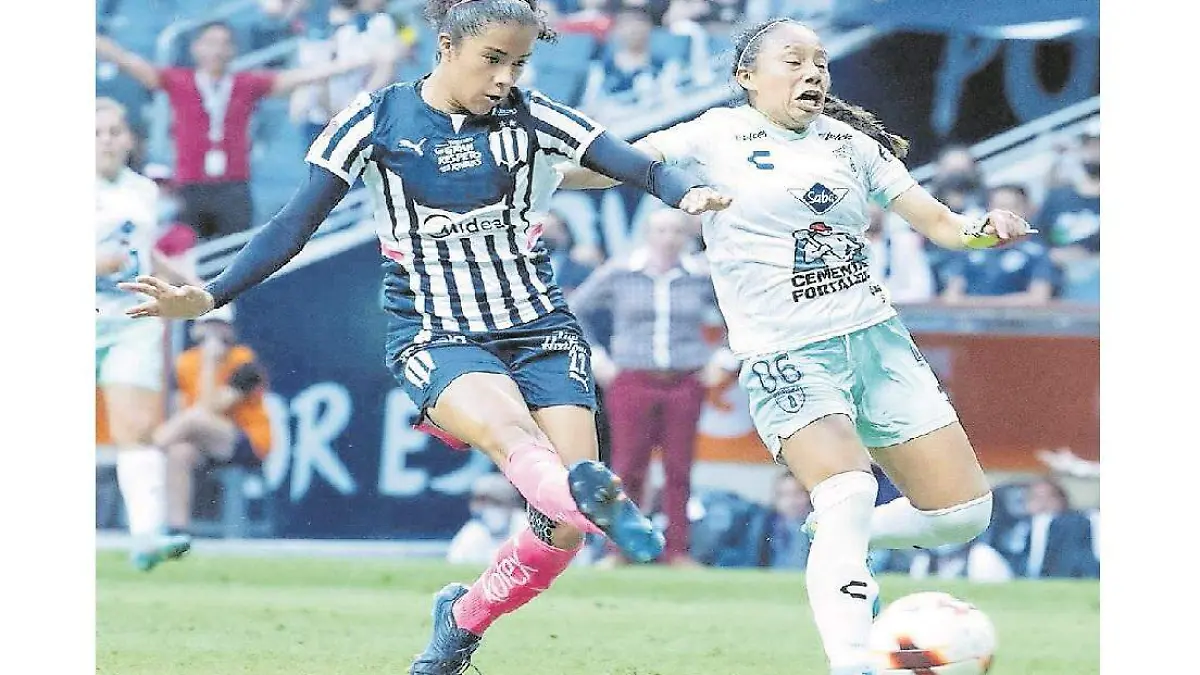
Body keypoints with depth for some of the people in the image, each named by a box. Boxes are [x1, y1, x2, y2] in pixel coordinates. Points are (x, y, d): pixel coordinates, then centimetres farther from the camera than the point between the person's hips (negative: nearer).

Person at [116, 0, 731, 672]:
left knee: (563, 525, -12)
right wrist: (210, 296, -8)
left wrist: (686, 190, -30)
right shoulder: (379, 119, -2)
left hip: (541, 330, 3)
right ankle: (602, 503, -68)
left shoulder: (528, 118, 2)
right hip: (437, 340, -3)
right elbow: (295, 224, 1)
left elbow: (635, 164, -7)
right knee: (508, 431, -36)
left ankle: (464, 619, 14)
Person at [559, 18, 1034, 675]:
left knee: (963, 511, 0)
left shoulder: (849, 142, 11)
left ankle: (839, 544, 26)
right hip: (787, 357, -5)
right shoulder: (718, 137, -1)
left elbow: (937, 221, 10)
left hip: (877, 340, 5)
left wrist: (984, 228, -11)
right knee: (850, 493, -29)